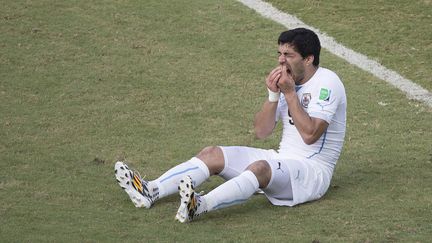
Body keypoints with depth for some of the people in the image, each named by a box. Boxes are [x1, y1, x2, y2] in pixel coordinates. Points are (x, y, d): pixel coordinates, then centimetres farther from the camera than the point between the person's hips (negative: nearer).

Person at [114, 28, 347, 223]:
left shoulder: (327, 83, -13)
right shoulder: (287, 80, 11)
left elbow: (309, 134, -25)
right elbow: (261, 131, 5)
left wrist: (290, 93, -21)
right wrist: (274, 95, -10)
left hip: (312, 171, -8)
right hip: (282, 159, 8)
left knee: (260, 167, -38)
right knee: (212, 154, -6)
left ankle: (200, 205, -58)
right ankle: (150, 191, -23)